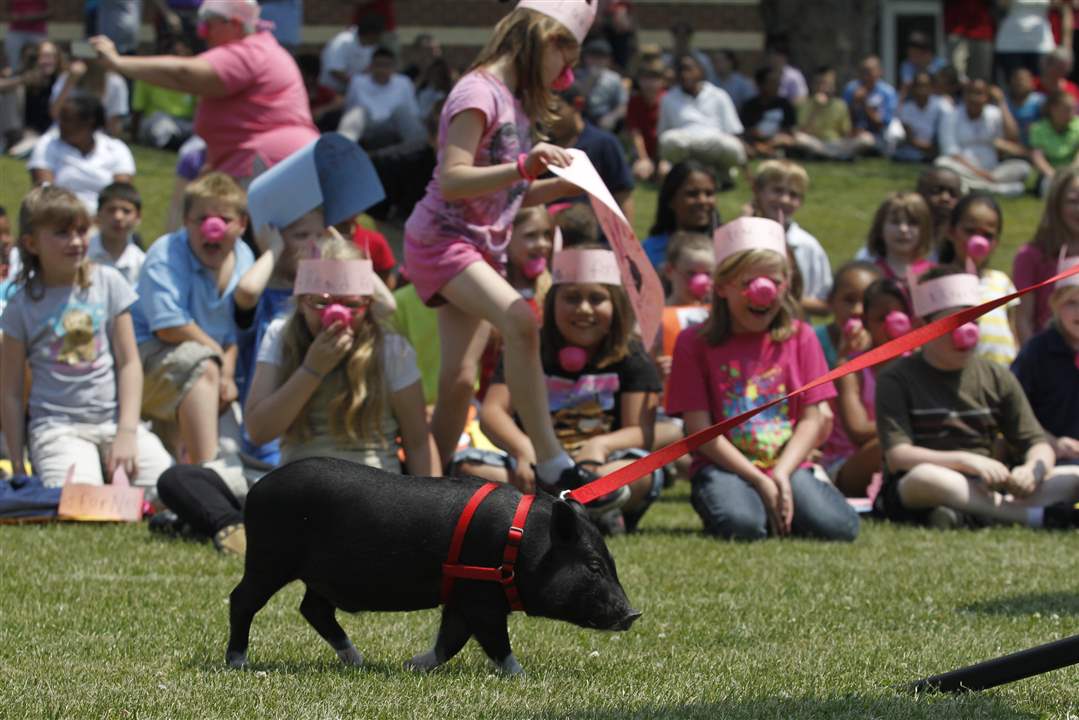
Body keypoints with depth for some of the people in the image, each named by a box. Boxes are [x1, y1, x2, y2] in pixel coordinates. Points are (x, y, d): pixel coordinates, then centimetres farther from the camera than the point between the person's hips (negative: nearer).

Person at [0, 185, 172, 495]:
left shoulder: (108, 283, 5)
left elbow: (129, 362, 5)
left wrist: (127, 432, -6)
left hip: (112, 418, 3)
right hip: (56, 425, -3)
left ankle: (115, 469, 7)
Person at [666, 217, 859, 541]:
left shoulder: (799, 338, 9)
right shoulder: (695, 343, 0)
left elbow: (813, 420, 4)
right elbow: (700, 429, -5)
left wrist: (781, 475, -13)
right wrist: (760, 481, -14)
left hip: (788, 465, 3)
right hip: (725, 466, -2)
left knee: (839, 527, -25)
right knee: (742, 526, -36)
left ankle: (781, 509, 6)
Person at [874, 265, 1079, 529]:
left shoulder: (997, 378, 14)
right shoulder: (897, 379, 1)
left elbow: (1038, 444, 10)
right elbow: (897, 456, -11)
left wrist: (1033, 469, -15)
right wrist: (966, 461, -23)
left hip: (985, 490, 4)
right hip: (910, 494, -4)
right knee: (925, 478, -41)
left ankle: (965, 516, -40)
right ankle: (1035, 515, -35)